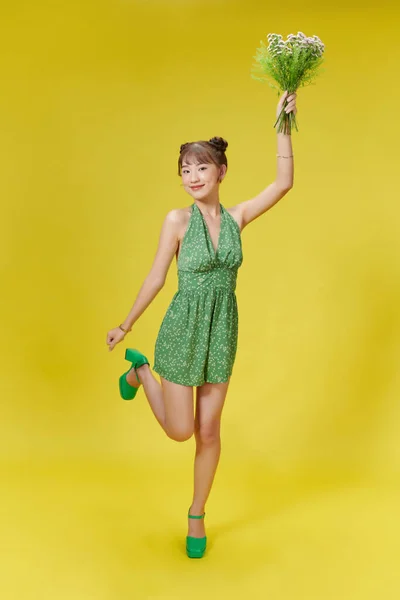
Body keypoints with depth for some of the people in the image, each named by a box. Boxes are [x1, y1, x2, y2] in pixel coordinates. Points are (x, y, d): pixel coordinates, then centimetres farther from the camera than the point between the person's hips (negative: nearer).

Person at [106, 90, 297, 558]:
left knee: (209, 430, 10)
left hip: (223, 331, 3)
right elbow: (155, 278, -2)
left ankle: (196, 515, 29)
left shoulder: (237, 217, 1)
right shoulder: (178, 219, -8)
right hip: (184, 329, -3)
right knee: (181, 430, 5)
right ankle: (141, 371, 31)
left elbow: (283, 184, -9)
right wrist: (125, 326, 2)